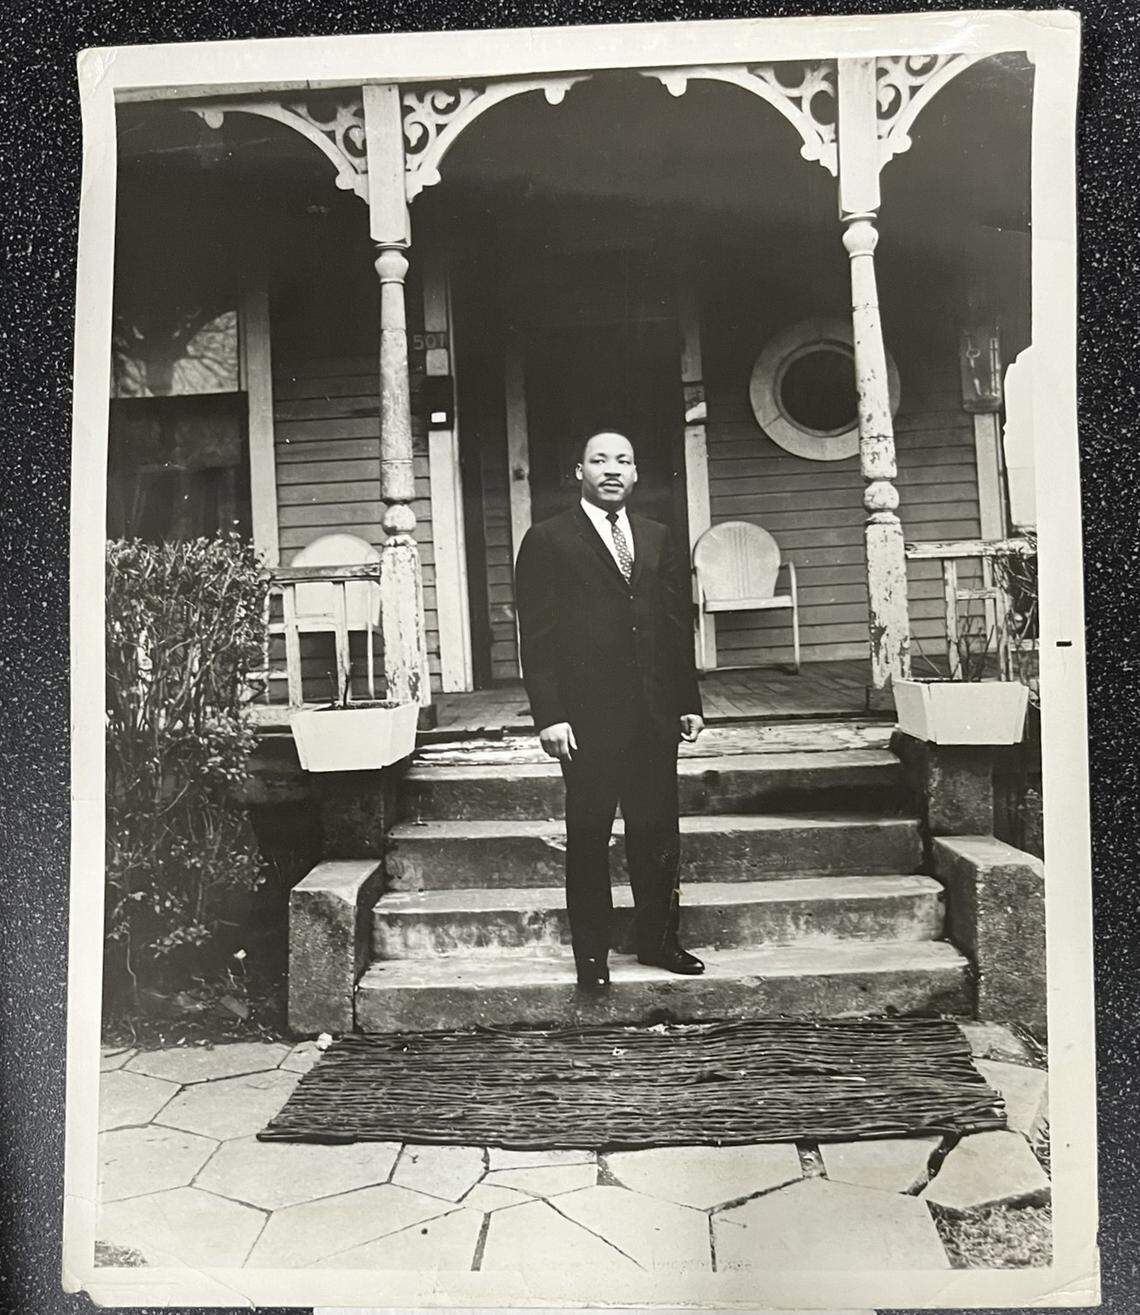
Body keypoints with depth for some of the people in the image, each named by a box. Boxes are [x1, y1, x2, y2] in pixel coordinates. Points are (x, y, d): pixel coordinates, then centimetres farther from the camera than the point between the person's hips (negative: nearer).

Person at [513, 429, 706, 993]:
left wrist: (688, 702, 10)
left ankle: (658, 940, 25)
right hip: (588, 718, -4)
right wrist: (549, 715, -13)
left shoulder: (656, 538, 15)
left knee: (658, 832, 10)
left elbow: (678, 624, 15)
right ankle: (591, 954, 17)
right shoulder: (548, 540, -1)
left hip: (653, 714, 5)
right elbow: (537, 634, -6)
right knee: (588, 837, 6)